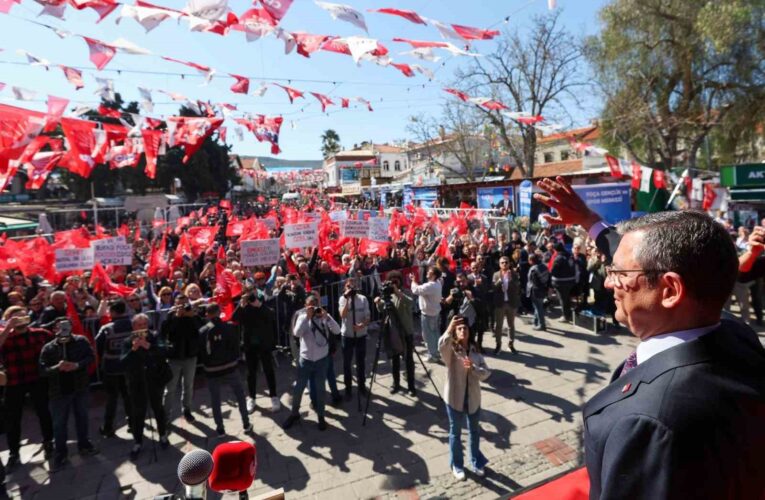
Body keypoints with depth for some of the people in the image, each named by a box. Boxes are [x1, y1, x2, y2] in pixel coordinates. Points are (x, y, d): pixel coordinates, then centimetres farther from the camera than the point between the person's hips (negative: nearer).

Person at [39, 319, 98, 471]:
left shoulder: (81, 341, -7)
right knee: (59, 422, 7)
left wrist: (78, 365, -23)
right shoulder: (48, 348, -7)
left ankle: (83, 444, 33)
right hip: (59, 390, -1)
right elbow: (43, 369, -11)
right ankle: (60, 452, 22)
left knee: (82, 417, 16)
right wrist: (57, 367, -29)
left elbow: (91, 356, -7)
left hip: (80, 387, 1)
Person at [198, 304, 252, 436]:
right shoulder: (229, 327, -6)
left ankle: (220, 428, 20)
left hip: (212, 371, 0)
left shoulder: (202, 331, -3)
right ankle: (246, 424, 18)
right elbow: (236, 346, 0)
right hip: (230, 368, 0)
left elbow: (200, 352, 3)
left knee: (215, 400, 14)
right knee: (240, 396, 14)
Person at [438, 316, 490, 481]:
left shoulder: (475, 351, -1)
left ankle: (476, 462, 43)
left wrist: (473, 368, -25)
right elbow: (442, 346, -39)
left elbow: (486, 373, -6)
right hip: (455, 398, -4)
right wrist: (449, 328, -51)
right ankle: (457, 465, 34)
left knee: (474, 431, 21)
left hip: (473, 398, 4)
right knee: (456, 433, 14)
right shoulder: (451, 350, -13)